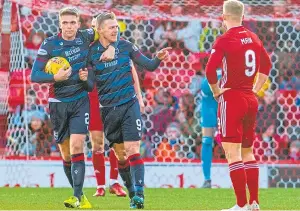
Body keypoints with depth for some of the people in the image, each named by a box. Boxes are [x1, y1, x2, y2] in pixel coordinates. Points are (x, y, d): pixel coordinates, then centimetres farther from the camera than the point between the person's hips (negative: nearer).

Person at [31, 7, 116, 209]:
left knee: (77, 146, -16)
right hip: (58, 103, 0)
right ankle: (79, 195, 18)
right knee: (66, 153, 5)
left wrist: (111, 47, -3)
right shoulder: (49, 45, -8)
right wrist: (56, 77, -25)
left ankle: (78, 197, -19)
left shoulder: (85, 36, -3)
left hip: (81, 100, 0)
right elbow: (35, 75, -9)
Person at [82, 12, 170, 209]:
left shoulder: (125, 46, -1)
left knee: (132, 150, -14)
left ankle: (139, 194, -18)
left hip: (129, 105, -2)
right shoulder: (91, 52, -1)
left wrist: (158, 59, -20)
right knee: (120, 156, 9)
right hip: (108, 109, 2)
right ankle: (132, 193, 22)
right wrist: (84, 78, -22)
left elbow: (149, 65, 1)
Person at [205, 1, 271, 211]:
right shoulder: (253, 38, 8)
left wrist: (216, 90, -5)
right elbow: (266, 65, 20)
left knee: (233, 153, -6)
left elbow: (210, 69, -21)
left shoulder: (224, 40, -12)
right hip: (251, 99, 7)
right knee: (248, 152, 15)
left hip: (231, 98, -7)